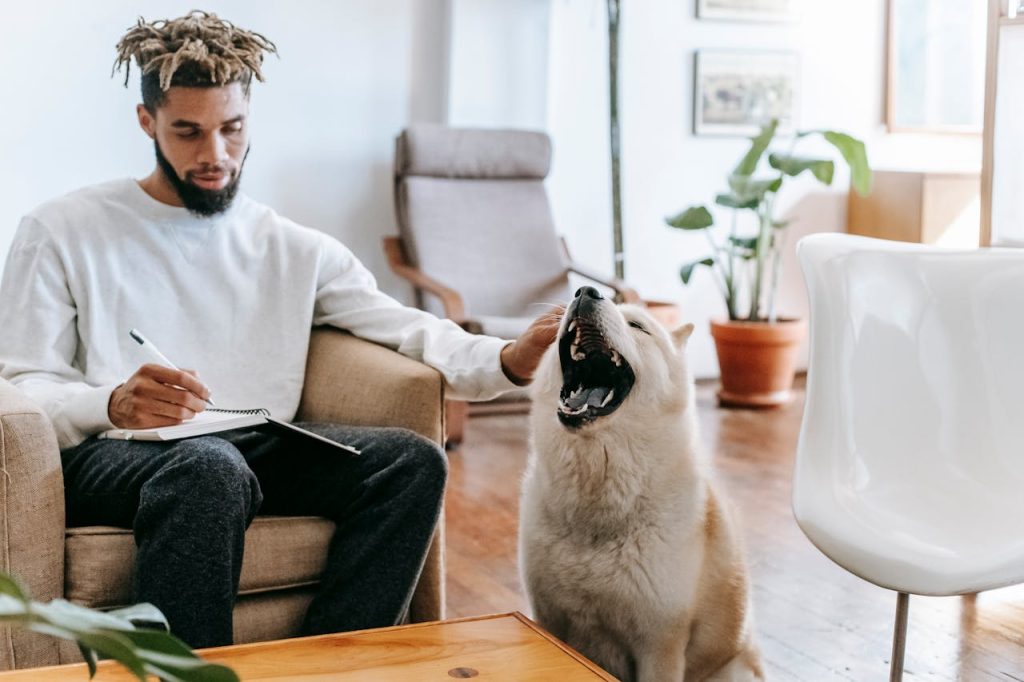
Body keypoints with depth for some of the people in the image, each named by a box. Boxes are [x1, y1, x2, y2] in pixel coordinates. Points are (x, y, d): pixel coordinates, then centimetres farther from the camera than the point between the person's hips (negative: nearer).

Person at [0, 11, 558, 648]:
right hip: (112, 456, -4)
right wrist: (113, 404, -23)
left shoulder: (296, 249, 15)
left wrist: (507, 359, -16)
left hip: (259, 451, 4)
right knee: (212, 467, -37)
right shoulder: (62, 232, 7)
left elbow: (409, 328, 5)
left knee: (413, 459, -19)